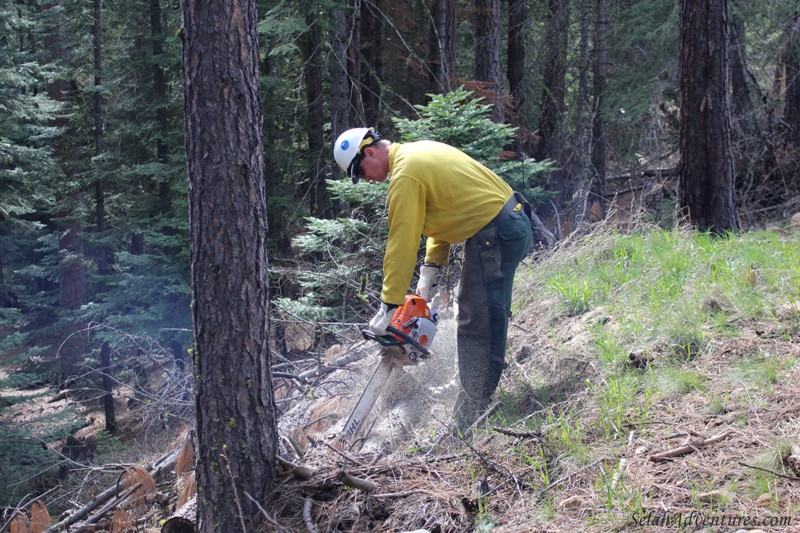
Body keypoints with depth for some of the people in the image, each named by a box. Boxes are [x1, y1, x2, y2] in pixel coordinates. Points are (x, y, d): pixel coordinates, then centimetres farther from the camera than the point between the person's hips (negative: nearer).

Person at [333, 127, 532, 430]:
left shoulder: (405, 174, -14)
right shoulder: (419, 153, 16)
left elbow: (402, 243, -15)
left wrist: (389, 306, -10)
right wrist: (429, 274, 15)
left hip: (495, 233, -11)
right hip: (513, 221, 11)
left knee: (477, 327, -9)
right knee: (487, 318, 16)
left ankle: (470, 425, -8)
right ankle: (478, 401, 23)